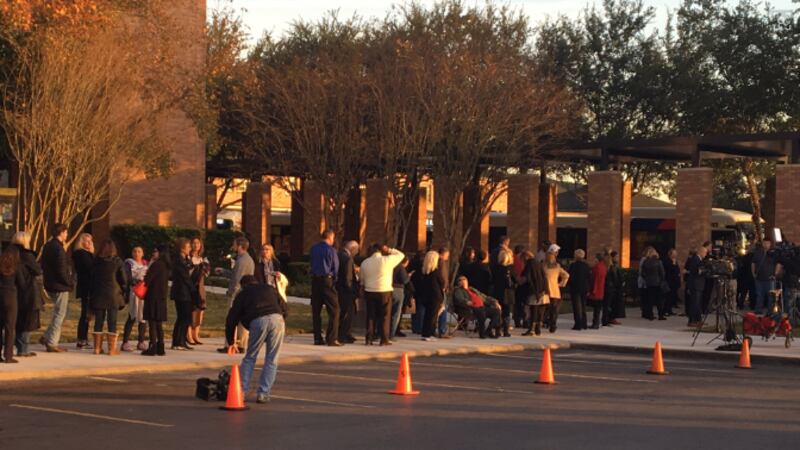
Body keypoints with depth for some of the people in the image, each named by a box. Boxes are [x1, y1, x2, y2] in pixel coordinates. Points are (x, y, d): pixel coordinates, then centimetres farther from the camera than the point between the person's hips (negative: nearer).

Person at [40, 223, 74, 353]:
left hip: (50, 285, 9)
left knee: (63, 310, 20)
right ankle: (52, 343, 4)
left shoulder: (47, 246, 9)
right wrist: (71, 283, -8)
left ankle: (47, 337, 17)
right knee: (59, 314, 0)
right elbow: (62, 271, -21)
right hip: (60, 286, -9)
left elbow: (43, 265, 17)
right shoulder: (58, 249, -20)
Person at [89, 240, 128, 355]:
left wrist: (91, 294, 11)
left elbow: (91, 278, 5)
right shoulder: (117, 261, -5)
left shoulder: (96, 261, 1)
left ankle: (97, 347, 9)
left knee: (98, 321, 8)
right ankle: (112, 348, -1)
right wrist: (123, 291, 9)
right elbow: (124, 279, -5)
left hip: (98, 295, 2)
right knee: (112, 322, 0)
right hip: (113, 295, -2)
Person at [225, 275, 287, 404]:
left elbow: (232, 318, 24)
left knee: (249, 358, 14)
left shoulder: (242, 294, 25)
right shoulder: (270, 288, 31)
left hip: (258, 321, -1)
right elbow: (284, 308, 22)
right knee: (271, 360, 8)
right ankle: (263, 394, 5)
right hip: (277, 319, 1)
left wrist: (231, 342, 32)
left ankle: (242, 391, 9)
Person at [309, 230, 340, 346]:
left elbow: (312, 265, 11)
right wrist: (334, 279, 11)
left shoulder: (314, 249, 7)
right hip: (327, 280, -6)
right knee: (334, 310, -1)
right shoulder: (331, 250, -8)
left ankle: (317, 338, 10)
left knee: (316, 310, 9)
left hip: (315, 281, 6)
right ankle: (332, 339, -7)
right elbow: (336, 268, -3)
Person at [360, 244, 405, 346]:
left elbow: (362, 279, 12)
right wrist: (389, 250, 8)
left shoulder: (365, 262, 5)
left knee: (370, 316, 8)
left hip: (369, 292, 3)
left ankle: (369, 339, 6)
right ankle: (384, 340, 1)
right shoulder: (388, 260, -8)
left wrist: (364, 288, 23)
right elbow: (401, 255, 6)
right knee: (385, 316, 3)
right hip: (385, 291, -3)